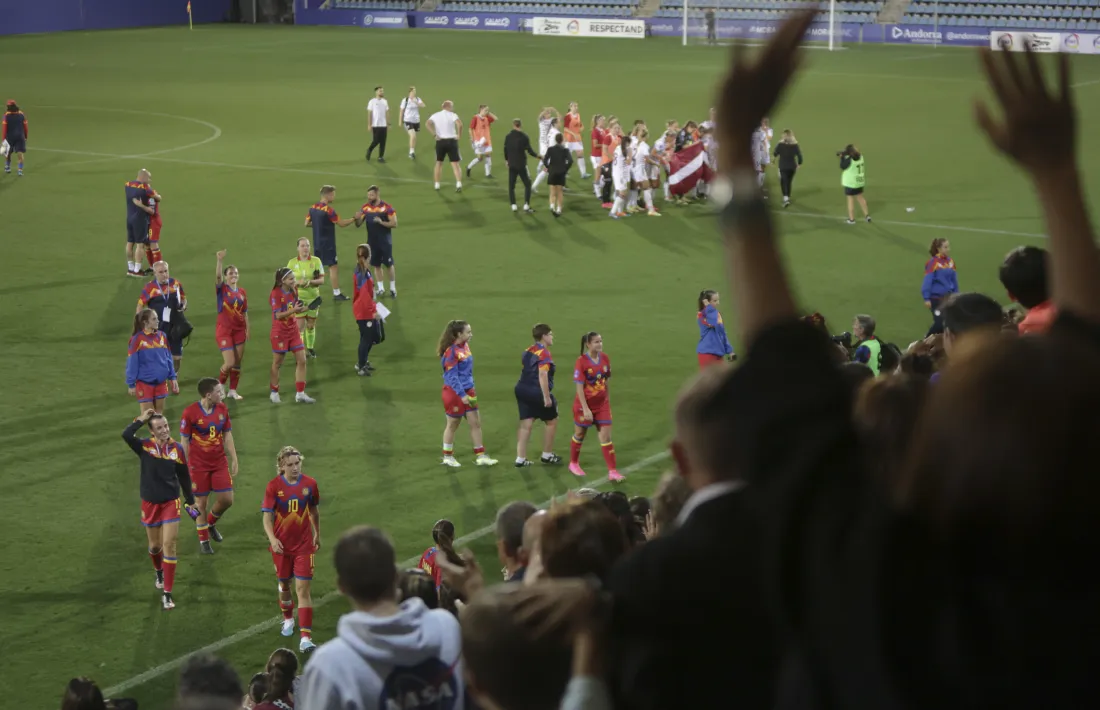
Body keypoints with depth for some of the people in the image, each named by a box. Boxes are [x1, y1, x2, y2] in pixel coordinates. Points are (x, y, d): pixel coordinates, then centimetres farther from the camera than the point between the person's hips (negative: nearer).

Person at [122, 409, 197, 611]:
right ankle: (159, 572, 49)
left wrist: (190, 501, 10)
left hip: (171, 503, -1)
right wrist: (141, 419, -20)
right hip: (150, 503, 1)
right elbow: (126, 435, -29)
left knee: (169, 545, -8)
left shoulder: (177, 449, -6)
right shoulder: (145, 446, -9)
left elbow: (184, 476, 5)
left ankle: (167, 594, -4)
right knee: (155, 545, 15)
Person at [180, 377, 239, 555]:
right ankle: (203, 541, 19)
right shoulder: (190, 413, -15)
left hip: (220, 463, 4)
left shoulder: (222, 409, 1)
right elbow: (184, 441, -8)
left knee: (226, 499, 2)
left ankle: (211, 524, 33)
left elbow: (227, 435, 9)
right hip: (198, 465, -4)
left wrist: (234, 460, 7)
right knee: (201, 502, 3)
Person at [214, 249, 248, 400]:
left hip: (239, 329, 5)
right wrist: (220, 260, -39)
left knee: (238, 362, 6)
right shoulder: (221, 289, -5)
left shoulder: (242, 292, 7)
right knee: (229, 362, -9)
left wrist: (248, 328, 8)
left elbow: (245, 312, 12)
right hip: (224, 330, -5)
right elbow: (217, 276, -26)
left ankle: (233, 390, 18)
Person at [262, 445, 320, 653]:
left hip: (304, 544, 0)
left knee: (303, 588, -7)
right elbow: (267, 516, -13)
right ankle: (288, 619, 47)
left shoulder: (310, 484, -6)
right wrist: (272, 538, -28)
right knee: (284, 584, 18)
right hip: (281, 545, 0)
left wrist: (317, 534, 21)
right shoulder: (274, 486, -11)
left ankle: (306, 638, -10)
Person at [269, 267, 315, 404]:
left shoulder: (293, 290, 2)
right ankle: (274, 393, 23)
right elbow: (278, 315, -21)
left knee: (301, 360, 0)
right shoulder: (276, 293, -17)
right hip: (280, 333, -6)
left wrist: (301, 309, -7)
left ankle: (300, 394, 6)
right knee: (277, 363, 7)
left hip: (293, 330, 6)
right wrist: (293, 310, -32)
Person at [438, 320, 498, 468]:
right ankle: (447, 457, 23)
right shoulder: (451, 352, -21)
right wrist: (462, 395, -23)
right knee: (453, 425, 7)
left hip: (468, 391, 8)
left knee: (476, 423, 8)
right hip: (454, 393, -8)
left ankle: (481, 457, 14)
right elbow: (452, 376, -21)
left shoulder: (465, 346, 4)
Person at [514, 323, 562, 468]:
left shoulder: (528, 351, 12)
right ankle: (547, 455, 21)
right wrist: (547, 397, -24)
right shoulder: (544, 354, -15)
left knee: (525, 425, 8)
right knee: (551, 422, 13)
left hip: (523, 390, 8)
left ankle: (520, 459, 3)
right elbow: (542, 375, -24)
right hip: (537, 392, -8)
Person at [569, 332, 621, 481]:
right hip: (585, 405, -4)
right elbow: (579, 387, -18)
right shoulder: (581, 362, -18)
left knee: (606, 437, -1)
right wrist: (585, 409, -20)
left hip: (602, 404, 4)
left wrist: (607, 399, 13)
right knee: (580, 434, 15)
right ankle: (573, 463, 37)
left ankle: (612, 472, -2)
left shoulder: (605, 358, -2)